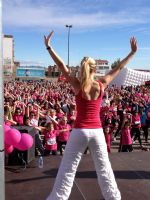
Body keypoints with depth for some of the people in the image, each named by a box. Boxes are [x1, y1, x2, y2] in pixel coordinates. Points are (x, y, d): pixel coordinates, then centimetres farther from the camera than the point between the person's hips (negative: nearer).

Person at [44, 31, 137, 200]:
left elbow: (61, 66, -9)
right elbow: (118, 68, 6)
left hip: (80, 131, -2)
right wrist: (132, 52, 16)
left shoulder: (77, 85, -9)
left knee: (67, 169, 6)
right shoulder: (102, 85, -3)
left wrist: (48, 47, -5)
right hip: (97, 131, 2)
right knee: (104, 168, 17)